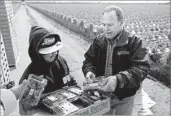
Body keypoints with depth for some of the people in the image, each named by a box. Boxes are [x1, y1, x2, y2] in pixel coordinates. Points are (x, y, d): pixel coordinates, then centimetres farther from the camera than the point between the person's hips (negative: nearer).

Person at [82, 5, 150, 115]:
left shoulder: (134, 42, -16)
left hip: (124, 96, -3)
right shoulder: (98, 40, -3)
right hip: (101, 93, 3)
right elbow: (89, 60, 4)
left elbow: (141, 68, -24)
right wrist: (89, 72, -20)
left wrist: (118, 79, -39)